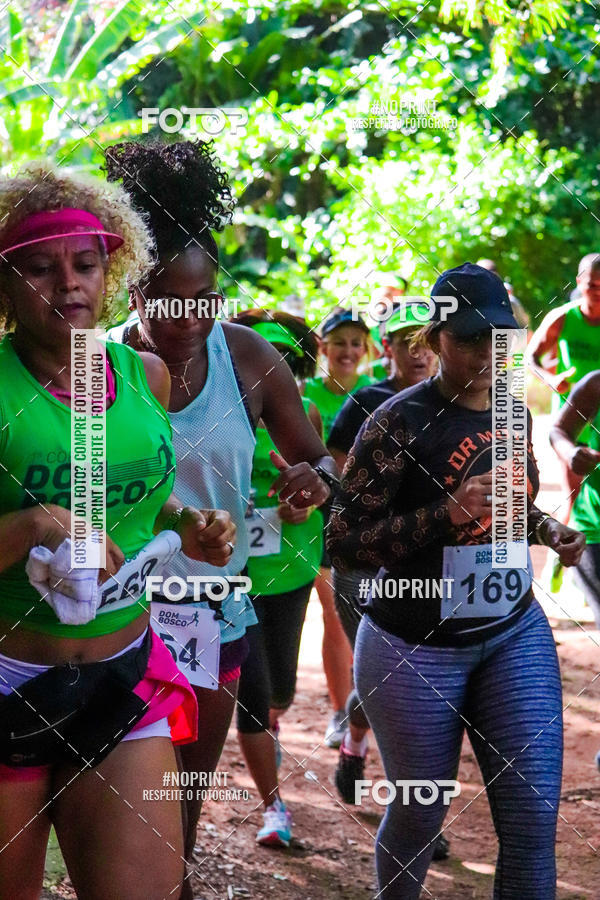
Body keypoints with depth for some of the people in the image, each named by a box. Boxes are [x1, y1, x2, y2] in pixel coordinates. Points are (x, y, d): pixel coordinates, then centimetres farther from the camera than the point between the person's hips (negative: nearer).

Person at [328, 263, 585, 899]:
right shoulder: (400, 423, -15)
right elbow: (343, 543, -17)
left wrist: (549, 530, 1)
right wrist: (447, 514, -27)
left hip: (515, 635, 5)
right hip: (417, 649, -5)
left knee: (533, 817, -3)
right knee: (420, 813, 11)